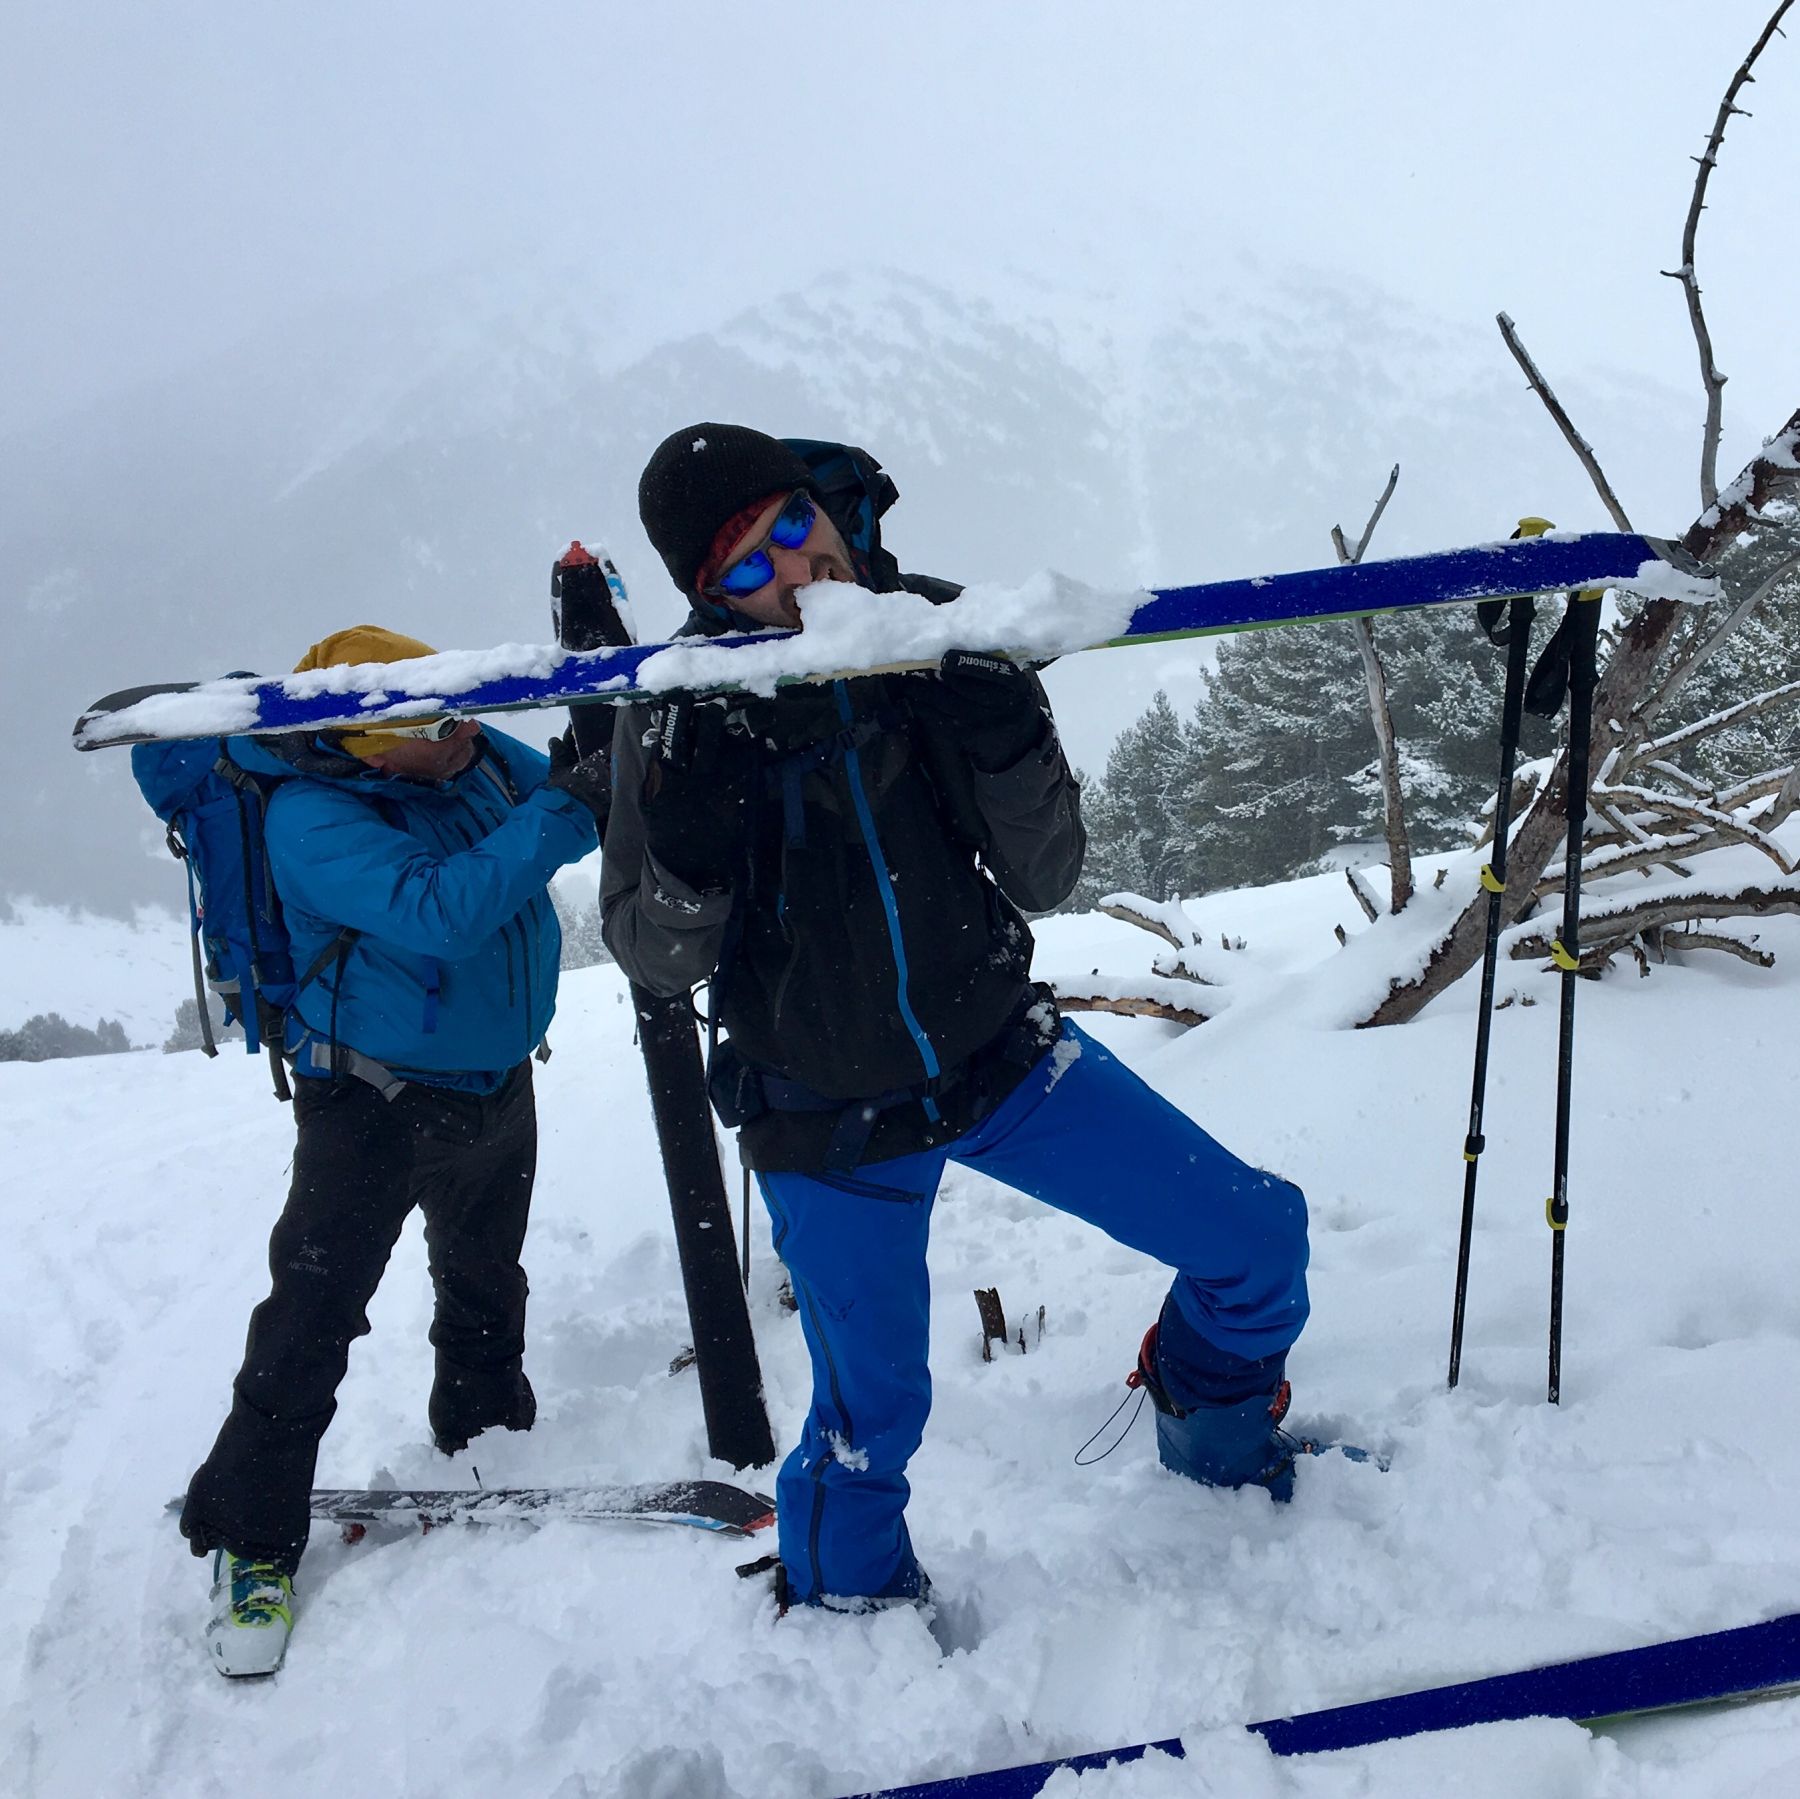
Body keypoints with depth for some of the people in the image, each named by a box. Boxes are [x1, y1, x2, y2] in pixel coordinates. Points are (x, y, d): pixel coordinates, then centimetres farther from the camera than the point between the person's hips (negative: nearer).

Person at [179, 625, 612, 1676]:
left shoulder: (476, 754, -6)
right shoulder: (313, 819, -26)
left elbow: (559, 796, 7)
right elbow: (437, 913, -39)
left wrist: (602, 771, -14)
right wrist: (564, 812, -39)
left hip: (498, 1083, 7)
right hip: (378, 1103, -7)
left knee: (486, 1284, 23)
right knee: (314, 1313, -2)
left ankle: (487, 1442, 46)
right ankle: (252, 1533, 14)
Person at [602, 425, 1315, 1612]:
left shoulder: (944, 640, -12)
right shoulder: (687, 715, -16)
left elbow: (1044, 884, -10)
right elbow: (658, 960, -10)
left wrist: (1007, 737, -29)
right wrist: (689, 849, -31)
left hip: (999, 1054, 3)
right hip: (829, 1119, -2)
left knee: (1259, 1238, 3)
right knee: (871, 1413, 9)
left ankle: (1217, 1435, 36)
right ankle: (847, 1607, 42)